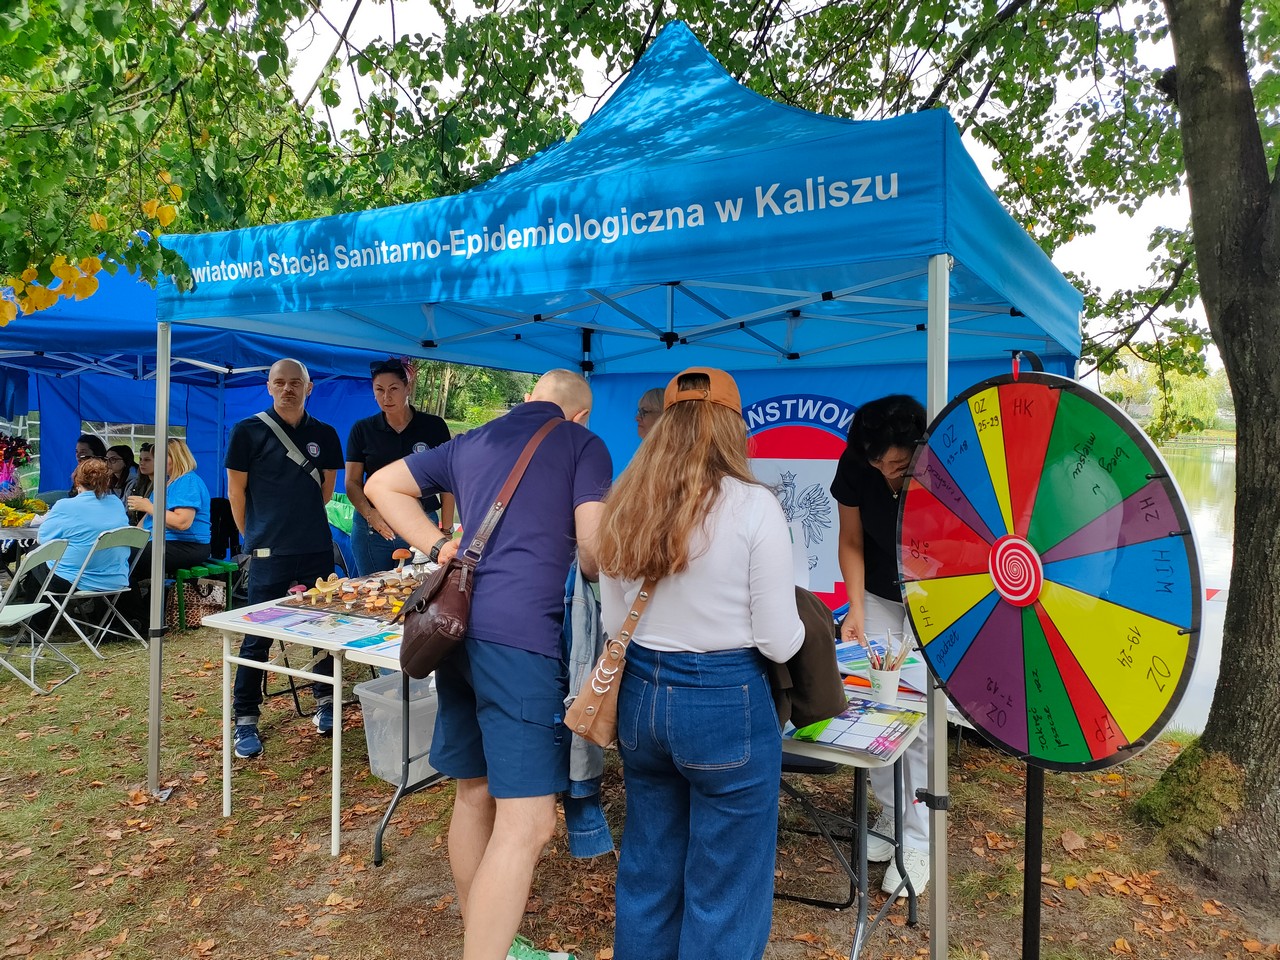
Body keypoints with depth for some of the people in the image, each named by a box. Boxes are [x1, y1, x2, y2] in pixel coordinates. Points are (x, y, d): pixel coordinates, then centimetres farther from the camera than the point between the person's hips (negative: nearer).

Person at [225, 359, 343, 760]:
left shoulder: (324, 435, 7)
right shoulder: (248, 431, -3)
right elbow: (236, 490, 1)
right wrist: (254, 534, 7)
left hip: (317, 550, 3)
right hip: (269, 552, -3)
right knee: (257, 638, 1)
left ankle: (325, 704, 27)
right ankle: (245, 721, 13)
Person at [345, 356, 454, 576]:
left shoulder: (433, 426, 1)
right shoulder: (362, 430, 5)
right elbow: (352, 483, 3)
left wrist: (446, 530, 1)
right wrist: (370, 514, -16)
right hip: (372, 530, 1)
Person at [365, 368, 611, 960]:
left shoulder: (471, 441, 19)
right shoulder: (583, 444, 2)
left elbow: (381, 485, 25)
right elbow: (594, 551, -8)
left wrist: (437, 546, 16)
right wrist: (593, 576, 15)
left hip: (459, 624, 8)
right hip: (520, 634, -7)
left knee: (474, 794, 18)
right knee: (527, 821, -4)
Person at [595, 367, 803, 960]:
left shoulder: (626, 505, 1)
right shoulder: (752, 505, -14)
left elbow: (612, 623, 8)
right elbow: (779, 642, -11)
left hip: (641, 695, 6)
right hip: (726, 703, -5)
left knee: (647, 869, 23)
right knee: (724, 890, 13)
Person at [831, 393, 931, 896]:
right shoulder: (855, 467, -17)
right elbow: (851, 543, -3)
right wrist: (856, 608, -14)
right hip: (877, 598, 3)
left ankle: (916, 841, 5)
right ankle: (892, 817, 17)